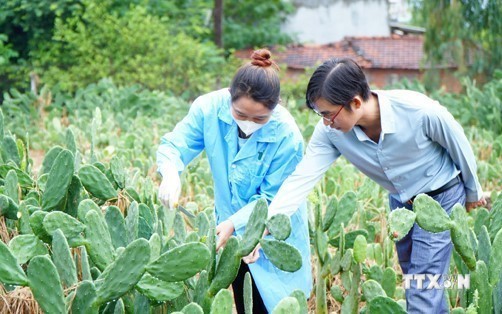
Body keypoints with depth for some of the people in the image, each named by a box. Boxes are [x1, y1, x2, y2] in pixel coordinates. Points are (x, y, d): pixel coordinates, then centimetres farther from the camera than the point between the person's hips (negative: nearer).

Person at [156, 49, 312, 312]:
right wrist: (171, 174, -40)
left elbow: (272, 199, -23)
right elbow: (174, 145, -18)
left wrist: (233, 223, -35)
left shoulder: (287, 137, -30)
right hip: (230, 227, 3)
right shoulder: (210, 107, -23)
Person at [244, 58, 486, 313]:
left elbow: (460, 148, -16)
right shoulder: (330, 131, -23)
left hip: (442, 195, -5)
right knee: (412, 280, 20)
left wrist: (473, 193, 1)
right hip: (401, 200, 5)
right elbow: (301, 178, -28)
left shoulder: (420, 111, -34)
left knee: (424, 288, -9)